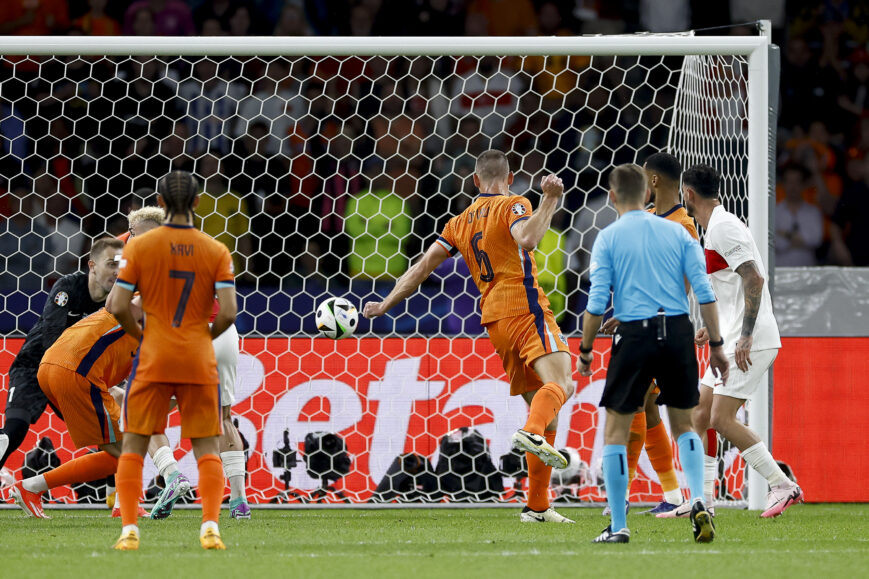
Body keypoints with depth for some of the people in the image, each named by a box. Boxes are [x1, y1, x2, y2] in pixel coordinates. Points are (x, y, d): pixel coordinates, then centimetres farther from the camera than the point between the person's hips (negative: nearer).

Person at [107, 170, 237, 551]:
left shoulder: (139, 247, -4)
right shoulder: (216, 251, -2)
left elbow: (118, 306, -7)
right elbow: (228, 312, -9)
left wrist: (139, 335, 10)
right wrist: (206, 337, 10)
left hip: (153, 358, -1)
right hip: (199, 361, 1)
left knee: (134, 443, 7)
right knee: (206, 445, 8)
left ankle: (129, 529, -2)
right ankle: (210, 527, -7)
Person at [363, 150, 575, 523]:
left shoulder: (461, 222, 20)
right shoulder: (513, 206, 1)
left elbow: (423, 266, 18)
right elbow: (526, 240, -21)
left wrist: (386, 305, 24)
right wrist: (549, 201, -15)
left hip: (493, 318, 7)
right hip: (524, 306, -7)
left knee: (541, 403, 10)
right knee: (561, 383, -23)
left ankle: (537, 506, 5)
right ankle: (532, 433, -56)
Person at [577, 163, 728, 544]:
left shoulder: (608, 238, 1)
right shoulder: (677, 233, 8)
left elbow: (597, 302, -4)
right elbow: (704, 292, 3)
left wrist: (585, 349, 7)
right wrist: (716, 345, 8)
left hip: (634, 334, -3)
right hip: (678, 331, 3)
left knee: (616, 428, 8)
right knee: (683, 425, 18)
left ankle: (618, 526, 4)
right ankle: (698, 501, -5)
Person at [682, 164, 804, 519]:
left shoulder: (723, 228, -13)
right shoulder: (718, 226, 18)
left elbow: (755, 279, -22)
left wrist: (745, 336, -24)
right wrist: (716, 328, 26)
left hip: (751, 343, -10)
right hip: (735, 339, 10)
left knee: (722, 418, -13)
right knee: (701, 415, 9)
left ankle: (782, 486, -10)